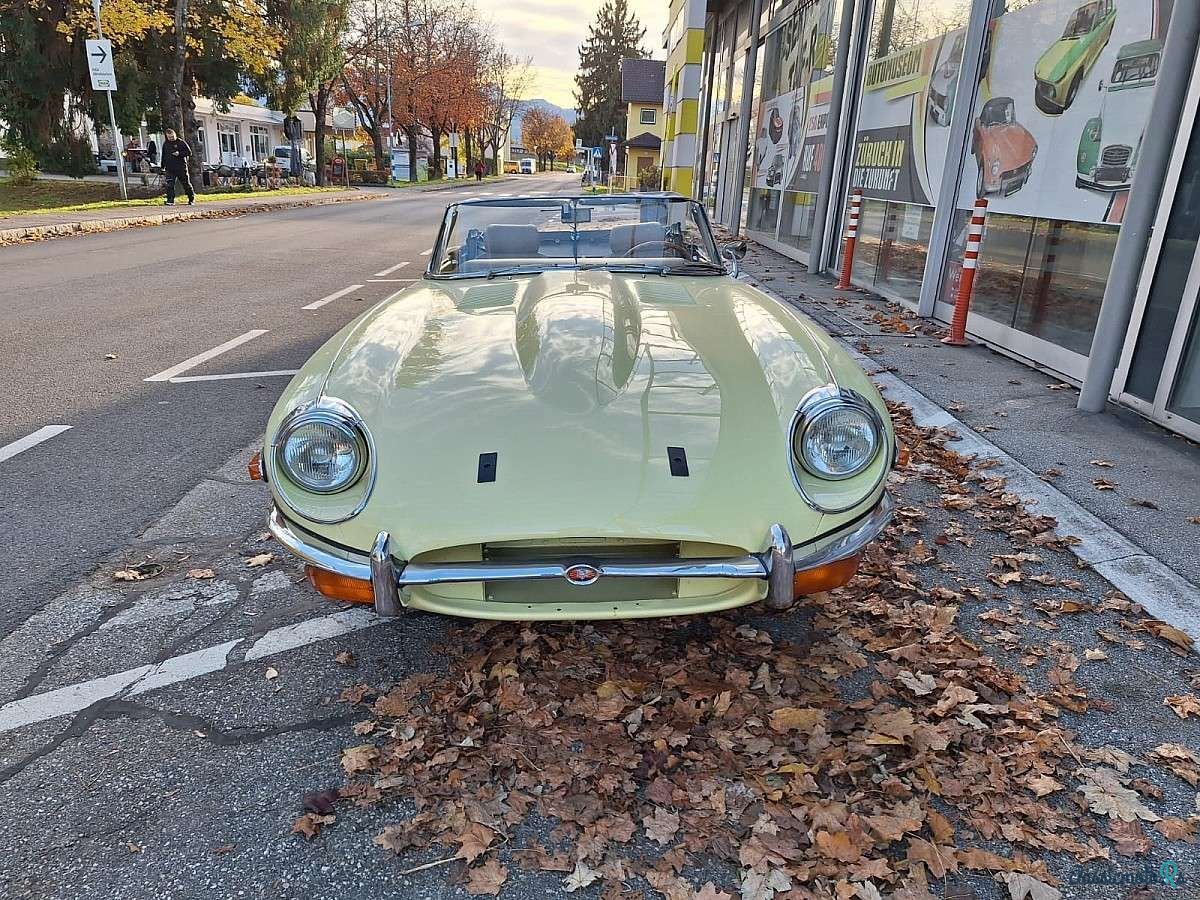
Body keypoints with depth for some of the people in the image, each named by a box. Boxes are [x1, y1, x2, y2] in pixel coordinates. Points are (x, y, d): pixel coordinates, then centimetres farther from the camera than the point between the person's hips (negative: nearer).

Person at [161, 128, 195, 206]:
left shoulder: (181, 142, -1)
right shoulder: (165, 144, 12)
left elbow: (189, 152, -4)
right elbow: (163, 156, 20)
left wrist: (179, 153, -17)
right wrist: (163, 167, 19)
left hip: (181, 167, -3)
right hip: (170, 168, 3)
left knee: (186, 184, 5)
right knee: (169, 185, -6)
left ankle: (191, 199, 19)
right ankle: (170, 200, -5)